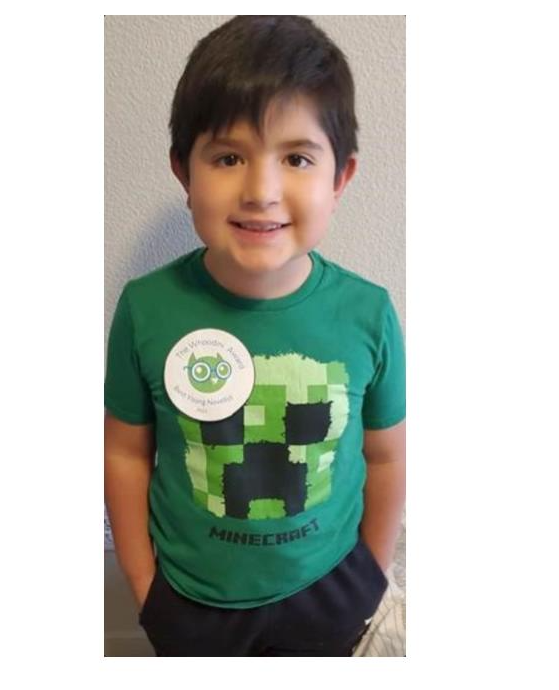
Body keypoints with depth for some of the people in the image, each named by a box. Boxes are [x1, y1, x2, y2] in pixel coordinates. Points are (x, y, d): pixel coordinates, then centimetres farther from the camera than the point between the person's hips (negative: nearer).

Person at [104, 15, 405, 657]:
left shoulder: (368, 312, -21)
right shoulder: (147, 308, -22)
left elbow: (386, 455, -7)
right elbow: (127, 452, -8)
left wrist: (371, 577, 4)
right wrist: (142, 584, 0)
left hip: (327, 590, 1)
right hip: (189, 594, 0)